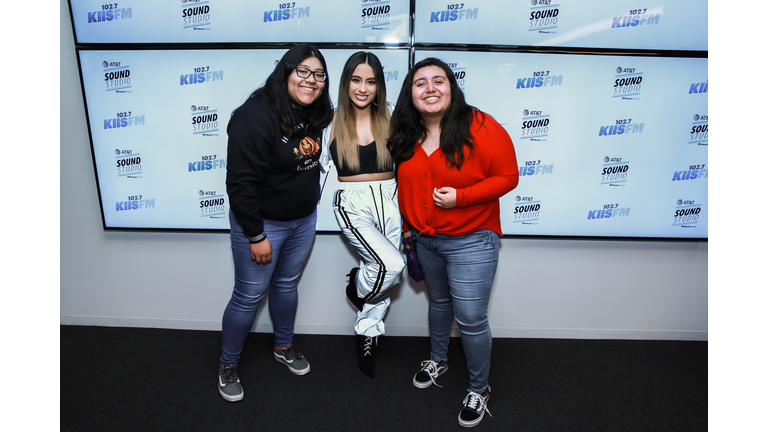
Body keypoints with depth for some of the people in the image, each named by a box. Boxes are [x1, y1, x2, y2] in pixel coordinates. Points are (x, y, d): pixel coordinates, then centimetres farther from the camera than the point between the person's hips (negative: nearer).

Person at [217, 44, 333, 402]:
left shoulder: (314, 114, 0)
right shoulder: (255, 117, -25)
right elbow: (240, 182, -25)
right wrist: (255, 236, -22)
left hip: (304, 220, 7)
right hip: (261, 222, -7)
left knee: (287, 285, 23)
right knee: (248, 297, 7)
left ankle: (283, 347, 45)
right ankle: (227, 366, 30)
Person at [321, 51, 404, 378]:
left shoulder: (389, 121, 5)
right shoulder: (333, 123, 1)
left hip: (388, 200, 3)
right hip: (352, 204, -3)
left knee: (386, 272, 3)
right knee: (391, 265, -21)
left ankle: (367, 333, 26)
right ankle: (357, 288, 14)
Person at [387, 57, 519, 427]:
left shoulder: (480, 128, -16)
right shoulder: (406, 136, 2)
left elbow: (507, 177, -14)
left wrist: (461, 197, -23)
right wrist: (408, 225, 16)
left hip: (470, 241, -5)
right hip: (425, 240, 5)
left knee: (471, 319, 0)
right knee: (439, 302, 24)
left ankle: (479, 389, 23)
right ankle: (438, 359, 48)